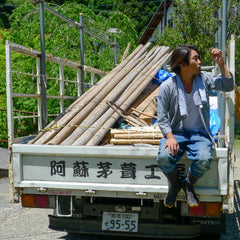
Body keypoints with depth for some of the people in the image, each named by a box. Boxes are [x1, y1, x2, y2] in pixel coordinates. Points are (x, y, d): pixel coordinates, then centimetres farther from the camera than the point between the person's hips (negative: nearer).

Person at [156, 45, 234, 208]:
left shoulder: (203, 78, 3)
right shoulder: (167, 87, -6)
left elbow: (228, 86, -1)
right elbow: (162, 117, -4)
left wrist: (221, 64, -10)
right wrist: (170, 137, -19)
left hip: (199, 133, 1)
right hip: (176, 133, -1)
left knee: (204, 159, -30)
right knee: (164, 157, -30)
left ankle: (189, 185, 5)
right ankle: (174, 185, 5)